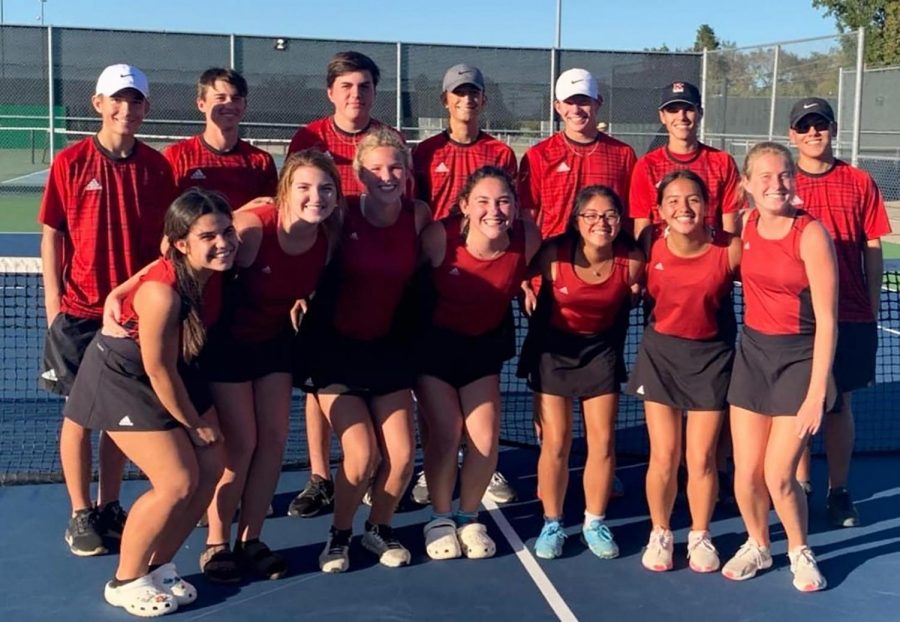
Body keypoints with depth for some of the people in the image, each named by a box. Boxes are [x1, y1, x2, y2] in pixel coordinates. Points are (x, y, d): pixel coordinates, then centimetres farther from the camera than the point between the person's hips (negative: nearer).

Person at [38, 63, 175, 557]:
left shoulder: (156, 166, 1)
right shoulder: (71, 162, -5)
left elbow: (165, 238, 7)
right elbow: (52, 236, -1)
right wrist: (53, 304, -6)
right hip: (81, 310, -2)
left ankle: (109, 506, 24)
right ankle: (80, 515, 16)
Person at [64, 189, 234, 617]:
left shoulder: (217, 270, -16)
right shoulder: (162, 293, -36)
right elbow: (158, 371, -25)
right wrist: (197, 424, -12)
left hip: (176, 372, 8)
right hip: (123, 378, -8)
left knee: (211, 467, 5)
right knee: (177, 483, -12)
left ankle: (158, 567, 23)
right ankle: (125, 582, 11)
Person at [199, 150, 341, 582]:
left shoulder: (328, 238, -15)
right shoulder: (253, 228, -32)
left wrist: (302, 306, -9)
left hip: (275, 339, 5)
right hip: (227, 340, -5)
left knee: (274, 438, 5)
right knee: (241, 442, -5)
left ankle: (251, 540, 20)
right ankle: (216, 545, 13)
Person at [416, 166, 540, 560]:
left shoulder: (527, 239, -18)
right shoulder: (440, 236, -27)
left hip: (485, 343, 3)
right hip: (435, 341, -3)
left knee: (486, 439, -3)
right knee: (446, 433, -7)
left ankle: (468, 518, 21)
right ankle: (440, 519, 16)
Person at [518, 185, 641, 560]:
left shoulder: (631, 260, -16)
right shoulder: (554, 254, -23)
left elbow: (626, 305, 2)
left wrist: (615, 346, 6)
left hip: (600, 348, 2)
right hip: (553, 347, -2)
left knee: (603, 441, 3)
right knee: (555, 443, 0)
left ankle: (595, 523, 21)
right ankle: (552, 524, 17)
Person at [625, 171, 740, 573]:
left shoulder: (730, 249, -17)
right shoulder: (651, 242, -12)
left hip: (711, 356, -1)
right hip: (661, 352, 1)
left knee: (701, 459, 5)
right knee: (663, 457, 5)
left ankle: (700, 536, 28)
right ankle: (660, 534, 26)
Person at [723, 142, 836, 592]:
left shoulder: (811, 234, -15)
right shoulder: (746, 227, 1)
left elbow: (826, 320, -16)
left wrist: (817, 393, -18)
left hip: (799, 357, -4)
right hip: (751, 352, 4)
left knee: (779, 476, -5)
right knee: (746, 474, 4)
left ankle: (800, 552, 23)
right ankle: (757, 545, 31)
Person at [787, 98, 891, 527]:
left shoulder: (860, 183, 3)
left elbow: (872, 251, 5)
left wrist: (872, 312, 3)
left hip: (849, 315, 0)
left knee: (839, 403, 6)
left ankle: (839, 491, 17)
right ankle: (800, 485, 19)